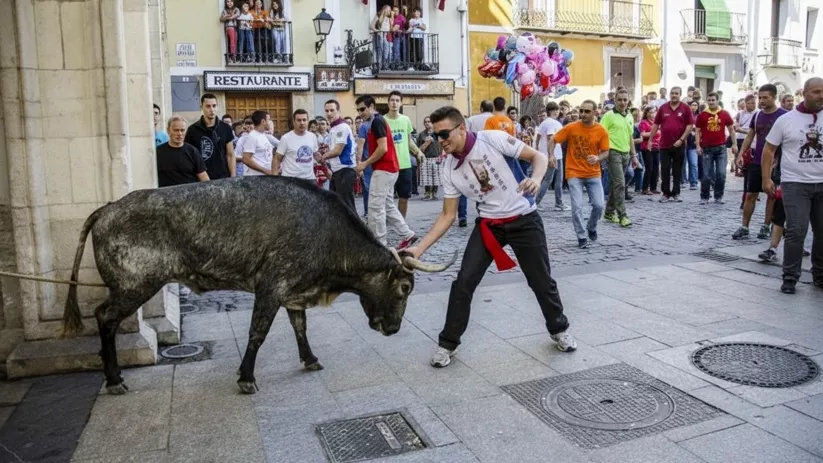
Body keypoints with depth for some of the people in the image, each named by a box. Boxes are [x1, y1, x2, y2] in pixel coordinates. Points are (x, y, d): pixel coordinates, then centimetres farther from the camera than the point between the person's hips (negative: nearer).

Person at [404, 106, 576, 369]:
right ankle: (447, 344, 9)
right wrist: (419, 249, -10)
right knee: (464, 283, -7)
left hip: (524, 220, -2)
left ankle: (559, 329, 37)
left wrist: (536, 179, -34)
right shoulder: (449, 168, -5)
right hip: (489, 225, 3)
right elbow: (448, 215, -1)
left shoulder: (493, 139, -17)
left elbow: (538, 157, -11)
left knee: (542, 281, 9)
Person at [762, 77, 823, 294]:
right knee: (796, 231, -10)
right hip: (795, 184, -3)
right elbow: (769, 149, 2)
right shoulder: (786, 120, -1)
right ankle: (790, 277, 1)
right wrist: (766, 178, -4)